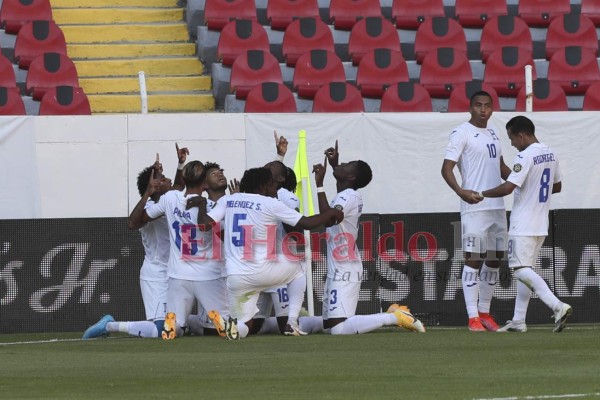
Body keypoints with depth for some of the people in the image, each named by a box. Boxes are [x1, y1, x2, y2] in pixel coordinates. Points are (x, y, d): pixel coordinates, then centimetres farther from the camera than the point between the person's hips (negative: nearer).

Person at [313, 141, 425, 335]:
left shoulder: (347, 197, -14)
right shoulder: (350, 195, 13)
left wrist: (319, 184, -26)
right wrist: (334, 165, 36)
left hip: (343, 273, -10)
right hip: (338, 271, 10)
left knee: (339, 329, -22)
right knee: (329, 326, 13)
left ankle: (395, 318, -17)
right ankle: (390, 315, 11)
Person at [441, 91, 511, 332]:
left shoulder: (493, 132, 16)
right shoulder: (461, 133, -8)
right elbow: (447, 168, -15)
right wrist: (461, 191, -31)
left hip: (497, 207, 8)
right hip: (475, 207, -8)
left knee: (495, 259, 10)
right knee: (473, 260, -7)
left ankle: (484, 312, 19)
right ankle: (473, 318, -7)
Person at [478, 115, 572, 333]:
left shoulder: (525, 156, -17)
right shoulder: (550, 154, 10)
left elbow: (508, 187, -23)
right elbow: (557, 186, 21)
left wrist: (481, 194, -10)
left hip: (523, 226, -9)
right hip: (541, 225, 9)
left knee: (521, 270, -11)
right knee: (525, 270, 14)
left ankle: (557, 306, -25)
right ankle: (518, 321, 14)